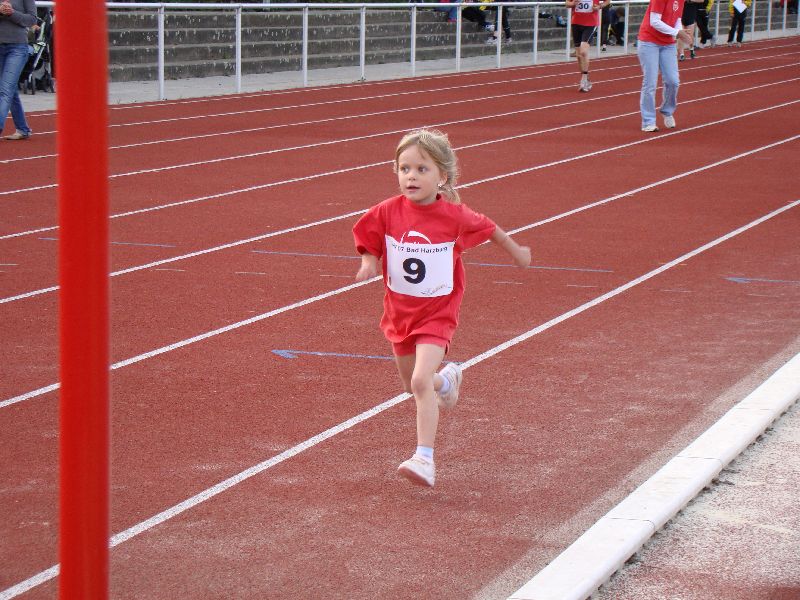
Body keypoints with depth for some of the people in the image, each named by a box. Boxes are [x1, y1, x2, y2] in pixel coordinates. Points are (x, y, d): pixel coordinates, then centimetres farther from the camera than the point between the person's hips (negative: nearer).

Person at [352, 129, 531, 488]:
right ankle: (447, 378, 57)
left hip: (437, 313, -4)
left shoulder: (455, 216, -16)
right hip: (399, 310, 4)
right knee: (411, 384, 21)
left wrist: (516, 252, 20)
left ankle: (424, 459, -17)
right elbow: (368, 244, 3)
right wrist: (369, 263, -20)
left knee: (421, 382, -21)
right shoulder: (387, 212, -12)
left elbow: (488, 229, 4)